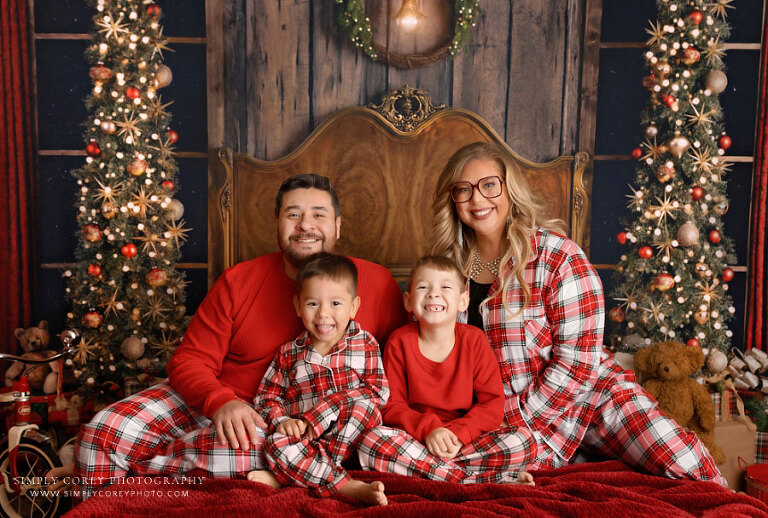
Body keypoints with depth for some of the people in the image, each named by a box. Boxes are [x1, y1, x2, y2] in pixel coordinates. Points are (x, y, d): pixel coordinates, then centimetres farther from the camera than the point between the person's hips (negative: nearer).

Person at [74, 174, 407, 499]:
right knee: (104, 430, -16)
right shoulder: (238, 281, 1)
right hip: (207, 399, 3)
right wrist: (221, 402, -23)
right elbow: (189, 361, -1)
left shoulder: (378, 284, -3)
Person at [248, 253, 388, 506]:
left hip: (352, 435, 0)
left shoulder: (365, 345, 6)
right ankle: (349, 487, -35)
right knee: (277, 443, -29)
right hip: (304, 437, 1)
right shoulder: (288, 354, 10)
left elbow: (377, 392, -5)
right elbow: (267, 397, 12)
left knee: (365, 406, -30)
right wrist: (282, 420, -13)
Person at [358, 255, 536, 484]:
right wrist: (428, 429, -21)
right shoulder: (399, 342, -2)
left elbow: (493, 404, -4)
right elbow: (392, 406, -3)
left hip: (466, 437, 0)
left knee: (523, 442, -22)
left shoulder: (474, 340, -2)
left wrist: (458, 434, -20)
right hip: (415, 439, 1)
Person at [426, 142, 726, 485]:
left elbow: (577, 361, -13)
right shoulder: (448, 265, 2)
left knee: (686, 465, -20)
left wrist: (521, 419, -13)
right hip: (503, 414, 3)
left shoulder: (557, 257, -11)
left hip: (588, 390, -2)